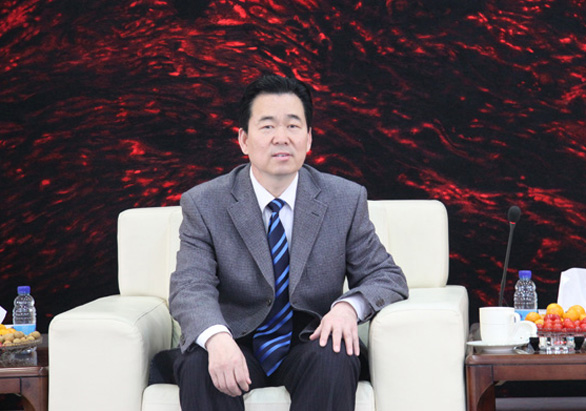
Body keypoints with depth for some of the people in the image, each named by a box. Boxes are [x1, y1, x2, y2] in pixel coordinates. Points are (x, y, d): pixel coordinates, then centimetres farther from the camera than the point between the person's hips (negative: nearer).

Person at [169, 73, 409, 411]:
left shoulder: (346, 200, 3)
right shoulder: (205, 204, -1)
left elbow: (387, 277, 5)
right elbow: (191, 288, -12)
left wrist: (349, 306, -19)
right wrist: (216, 338, -36)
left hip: (308, 344, 1)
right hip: (236, 347, -1)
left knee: (335, 361, -33)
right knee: (198, 367, -33)